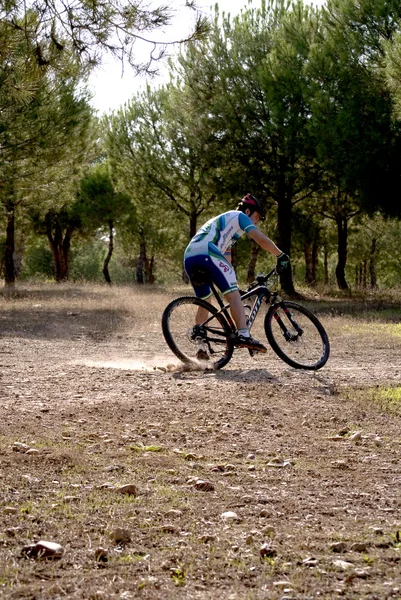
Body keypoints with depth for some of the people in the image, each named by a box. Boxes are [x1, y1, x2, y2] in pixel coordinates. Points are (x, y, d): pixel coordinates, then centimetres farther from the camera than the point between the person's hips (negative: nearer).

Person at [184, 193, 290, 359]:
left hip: (189, 257, 9)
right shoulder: (240, 216, 13)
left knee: (204, 302, 20)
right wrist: (281, 255, 10)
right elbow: (262, 240, -1)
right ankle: (243, 335, -25)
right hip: (206, 254, -9)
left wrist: (233, 285, 43)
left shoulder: (221, 220, 40)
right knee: (233, 295, -10)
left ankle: (201, 346, 18)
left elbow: (226, 258, 42)